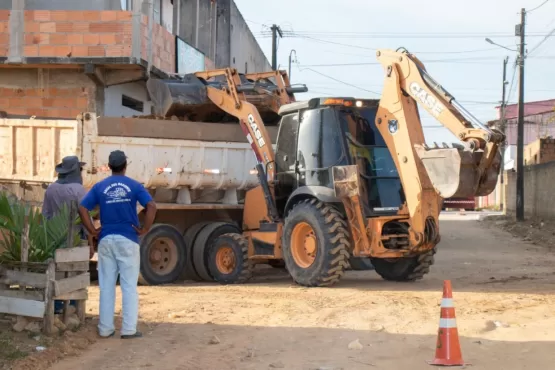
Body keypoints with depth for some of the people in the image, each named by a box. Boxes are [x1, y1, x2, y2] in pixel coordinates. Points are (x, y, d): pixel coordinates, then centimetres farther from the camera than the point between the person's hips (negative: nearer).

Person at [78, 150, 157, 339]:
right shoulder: (134, 186, -1)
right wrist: (145, 229, -7)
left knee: (106, 285, 9)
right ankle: (129, 329, 1)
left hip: (106, 240, 2)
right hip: (128, 240, -2)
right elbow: (151, 206, -14)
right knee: (129, 285, 2)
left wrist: (92, 230, 2)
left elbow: (82, 208, -3)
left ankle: (105, 328, 12)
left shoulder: (100, 187, 5)